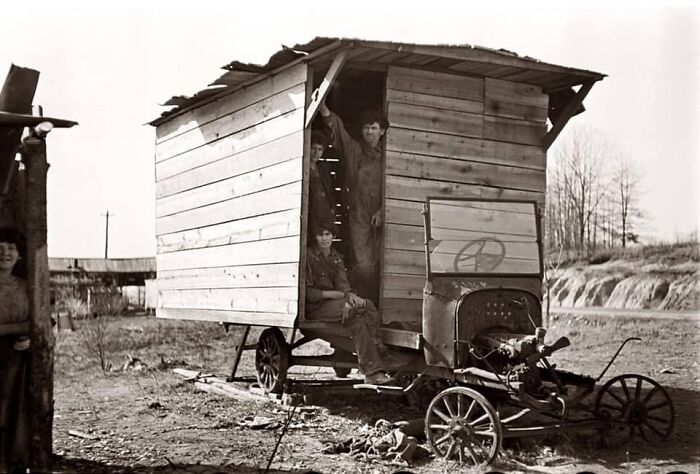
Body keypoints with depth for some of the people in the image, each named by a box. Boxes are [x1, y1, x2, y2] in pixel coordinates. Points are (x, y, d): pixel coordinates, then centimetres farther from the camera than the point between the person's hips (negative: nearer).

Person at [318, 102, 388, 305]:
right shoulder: (353, 149, 8)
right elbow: (336, 126, -5)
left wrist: (382, 210, -8)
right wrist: (323, 108, -22)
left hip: (380, 217, 1)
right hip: (358, 216, -1)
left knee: (379, 264, -2)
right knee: (363, 265, -8)